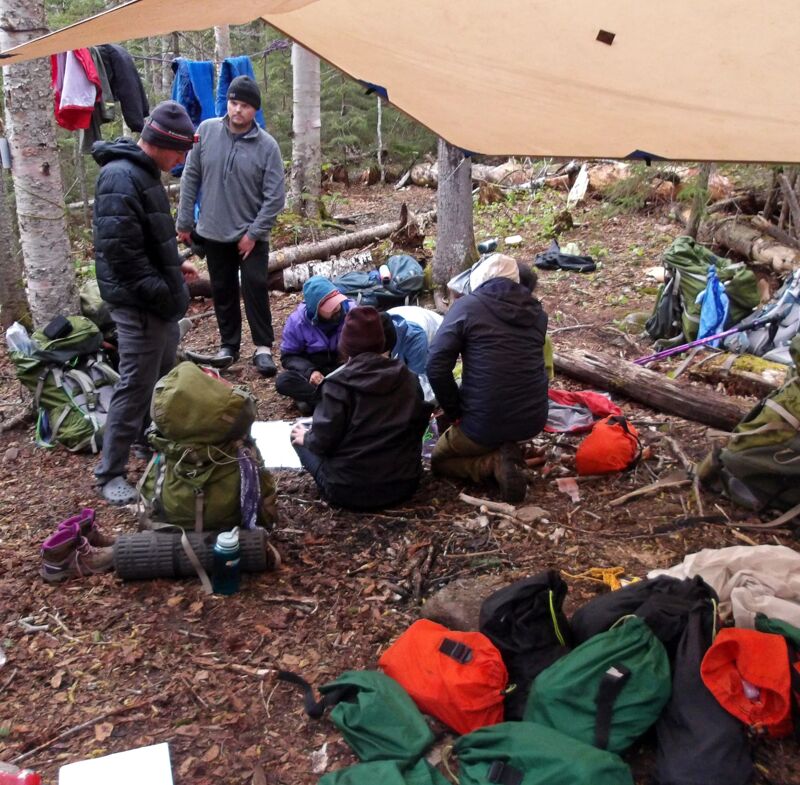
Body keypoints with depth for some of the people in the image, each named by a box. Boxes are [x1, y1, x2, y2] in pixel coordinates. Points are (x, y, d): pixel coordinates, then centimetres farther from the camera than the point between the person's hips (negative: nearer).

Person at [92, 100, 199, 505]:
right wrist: (161, 291, -22)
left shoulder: (144, 172, 13)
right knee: (135, 387, -4)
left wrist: (175, 264, 16)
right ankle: (110, 472, 8)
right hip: (140, 304, -10)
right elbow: (120, 249, -25)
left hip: (159, 299, 10)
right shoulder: (120, 178, -20)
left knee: (164, 377, 21)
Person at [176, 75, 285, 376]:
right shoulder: (206, 130, -4)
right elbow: (190, 178, 2)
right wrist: (184, 221, 2)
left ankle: (263, 347, 5)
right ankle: (228, 344, 26)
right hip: (213, 232, 3)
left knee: (255, 288, -6)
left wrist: (254, 233, -12)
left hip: (251, 234, -3)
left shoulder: (267, 145, -11)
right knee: (222, 291, 12)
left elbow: (274, 197, -10)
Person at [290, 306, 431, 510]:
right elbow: (420, 425, 8)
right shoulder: (408, 378, -1)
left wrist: (306, 438, 9)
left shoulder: (338, 385, -15)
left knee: (299, 437, 17)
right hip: (405, 484, 5)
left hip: (349, 492, -5)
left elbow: (323, 441, -14)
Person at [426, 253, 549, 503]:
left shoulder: (467, 305, -5)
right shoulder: (536, 310, 10)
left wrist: (456, 414, -1)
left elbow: (437, 367, -12)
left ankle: (494, 462, -4)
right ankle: (507, 451, 8)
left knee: (439, 459, 22)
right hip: (534, 418, 6)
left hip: (486, 421, -6)